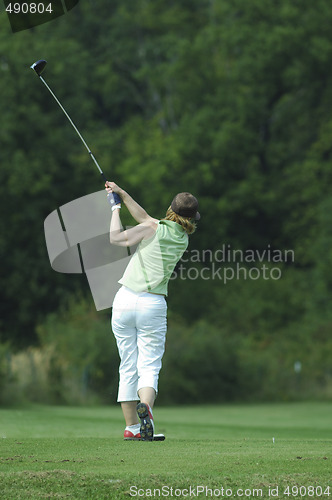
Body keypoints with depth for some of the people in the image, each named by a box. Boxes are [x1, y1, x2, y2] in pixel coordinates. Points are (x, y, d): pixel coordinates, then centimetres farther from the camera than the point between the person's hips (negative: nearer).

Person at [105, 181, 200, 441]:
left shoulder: (154, 230, -6)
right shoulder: (183, 239, 7)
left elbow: (116, 238, -2)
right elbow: (144, 217, 16)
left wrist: (116, 208, 12)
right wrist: (122, 193, 17)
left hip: (125, 301, -1)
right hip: (153, 305, 1)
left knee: (128, 367, 6)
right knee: (149, 366, -3)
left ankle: (132, 427, 8)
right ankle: (145, 405, -33)